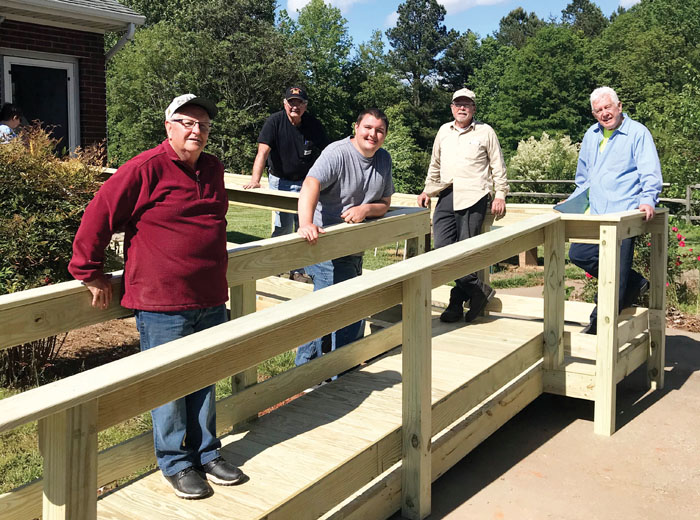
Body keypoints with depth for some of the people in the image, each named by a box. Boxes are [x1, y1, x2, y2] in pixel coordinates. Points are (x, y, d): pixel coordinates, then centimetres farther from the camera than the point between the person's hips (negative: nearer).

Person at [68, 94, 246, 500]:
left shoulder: (213, 169, 11)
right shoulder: (146, 169, -12)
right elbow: (98, 215, -11)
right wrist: (91, 272, -7)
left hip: (211, 299, 7)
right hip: (162, 303, -7)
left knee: (204, 381, 16)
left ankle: (207, 454, 30)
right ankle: (176, 462, 21)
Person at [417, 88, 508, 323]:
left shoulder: (485, 132, 7)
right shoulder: (443, 131, 18)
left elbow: (498, 167, 9)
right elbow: (435, 164, 28)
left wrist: (500, 195, 2)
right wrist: (428, 190, 23)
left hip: (473, 197, -4)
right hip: (446, 196, 4)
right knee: (443, 247, -8)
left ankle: (457, 302, 4)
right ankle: (478, 289, 4)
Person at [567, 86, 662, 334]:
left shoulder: (637, 132, -3)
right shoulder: (591, 136, 16)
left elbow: (650, 171, -12)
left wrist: (648, 199, -26)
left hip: (625, 213, -7)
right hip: (596, 214, 7)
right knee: (578, 254, 5)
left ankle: (600, 321, 3)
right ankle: (633, 283, 19)